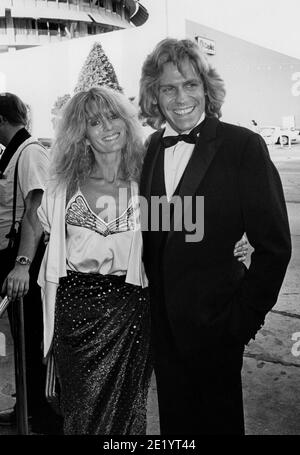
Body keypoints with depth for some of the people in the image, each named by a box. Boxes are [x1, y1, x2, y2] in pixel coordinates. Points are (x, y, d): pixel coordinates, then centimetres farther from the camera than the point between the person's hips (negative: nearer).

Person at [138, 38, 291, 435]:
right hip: (161, 319, 5)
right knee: (174, 416, 21)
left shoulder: (243, 146, -13)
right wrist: (149, 301, 5)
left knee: (219, 418, 16)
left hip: (215, 320, -4)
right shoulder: (151, 148, 3)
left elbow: (274, 245, -12)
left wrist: (246, 315, -10)